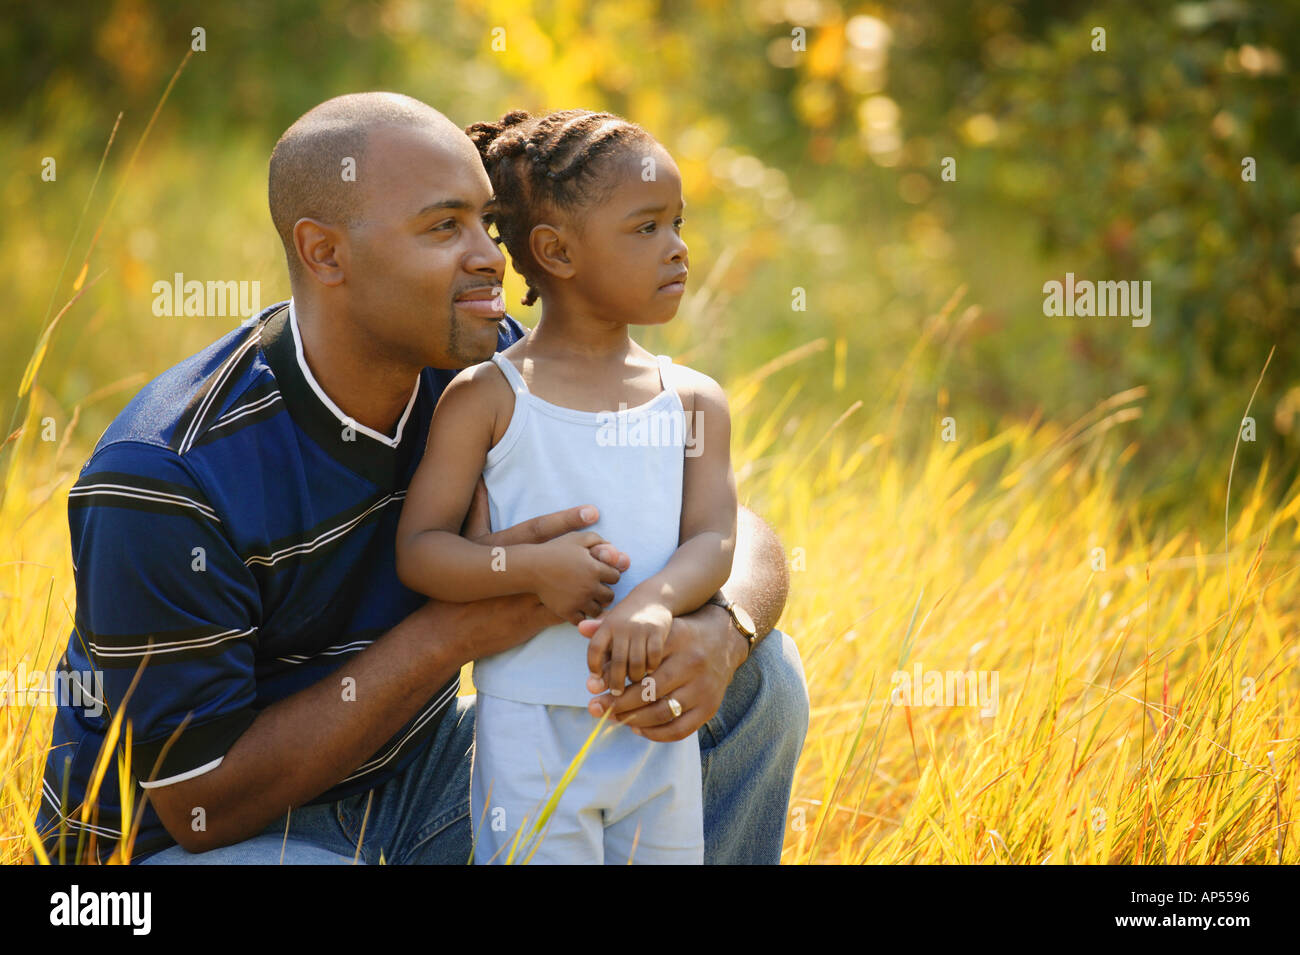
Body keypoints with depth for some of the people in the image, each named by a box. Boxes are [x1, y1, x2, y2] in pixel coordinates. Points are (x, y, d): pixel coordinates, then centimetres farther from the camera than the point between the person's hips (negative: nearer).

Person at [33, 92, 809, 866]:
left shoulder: (494, 373, -9)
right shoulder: (162, 482, -26)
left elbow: (734, 531, -4)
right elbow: (203, 805, -23)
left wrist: (717, 633, -31)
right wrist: (456, 628, -29)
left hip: (409, 781, 7)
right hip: (184, 839, -6)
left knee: (758, 677, -7)